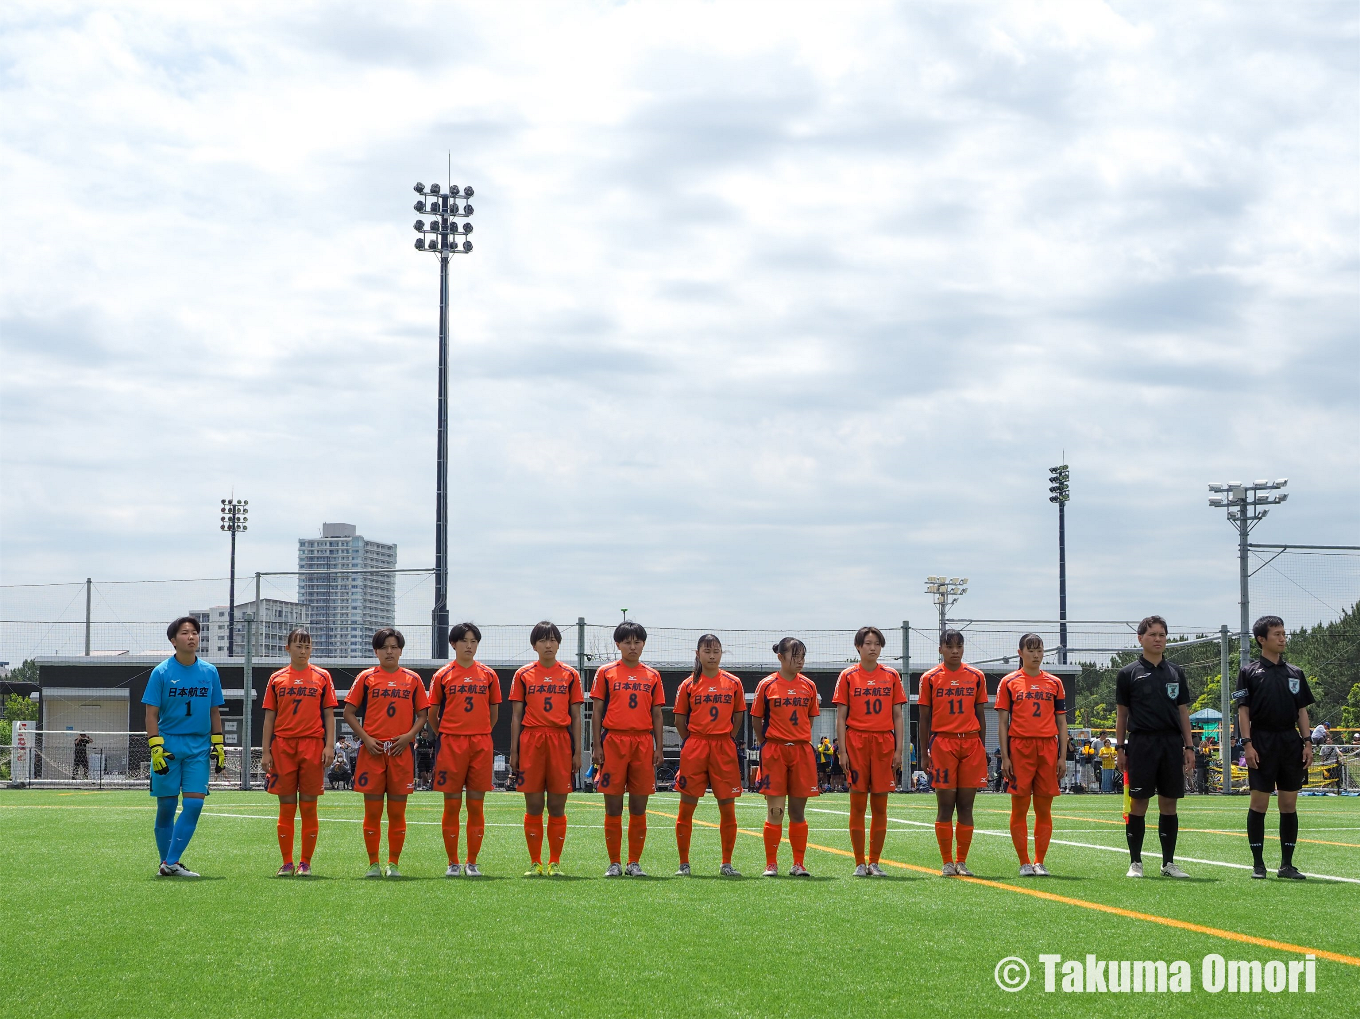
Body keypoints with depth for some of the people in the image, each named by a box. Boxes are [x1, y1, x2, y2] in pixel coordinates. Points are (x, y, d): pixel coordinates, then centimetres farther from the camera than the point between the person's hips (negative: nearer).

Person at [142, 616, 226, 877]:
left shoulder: (209, 672, 7)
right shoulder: (161, 672, -2)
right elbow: (151, 713, -3)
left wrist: (219, 745, 8)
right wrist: (155, 748, -11)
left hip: (199, 748, 2)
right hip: (168, 747, -2)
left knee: (194, 804, -10)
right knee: (166, 806, 3)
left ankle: (171, 863, -8)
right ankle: (166, 862, 14)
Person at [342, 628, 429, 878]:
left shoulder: (412, 679, 9)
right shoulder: (366, 678, 5)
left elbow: (422, 714, 12)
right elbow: (349, 713, 5)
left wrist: (409, 735, -5)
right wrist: (366, 738, -7)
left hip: (401, 751, 1)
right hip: (372, 751, -1)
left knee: (397, 812, 3)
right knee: (372, 812, 1)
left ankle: (393, 864, 11)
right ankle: (373, 864, 9)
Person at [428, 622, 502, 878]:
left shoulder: (488, 674, 8)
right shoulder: (443, 676, 4)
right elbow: (433, 713, 10)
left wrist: (480, 734, 12)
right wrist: (445, 737, 10)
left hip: (481, 745, 1)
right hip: (451, 745, -1)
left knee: (476, 805, 2)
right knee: (452, 805, 1)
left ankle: (472, 863, 9)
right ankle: (453, 863, 9)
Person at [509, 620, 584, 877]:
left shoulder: (570, 675, 8)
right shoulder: (523, 675, 7)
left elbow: (576, 717, 8)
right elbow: (516, 716, 7)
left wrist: (577, 752, 2)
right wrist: (513, 752, 2)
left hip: (561, 742, 0)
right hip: (531, 742, 0)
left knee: (557, 806, 1)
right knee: (533, 806, 1)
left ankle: (555, 862, 9)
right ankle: (535, 863, 9)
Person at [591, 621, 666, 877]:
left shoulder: (652, 676, 11)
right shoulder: (605, 673, 5)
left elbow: (657, 715, 12)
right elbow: (596, 711, 3)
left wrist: (658, 748, 4)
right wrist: (596, 746, -4)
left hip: (643, 743, 2)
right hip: (613, 742, -2)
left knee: (639, 809, 3)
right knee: (613, 808, 0)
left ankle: (634, 863, 11)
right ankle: (614, 863, 7)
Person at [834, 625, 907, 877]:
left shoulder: (891, 676, 9)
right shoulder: (848, 676, 4)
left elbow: (897, 716, 9)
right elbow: (841, 717, 3)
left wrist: (899, 750, 2)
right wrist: (842, 751, -5)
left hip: (884, 743, 2)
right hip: (856, 743, -2)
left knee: (880, 806, 3)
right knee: (858, 805, 0)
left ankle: (875, 862, 10)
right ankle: (860, 863, 6)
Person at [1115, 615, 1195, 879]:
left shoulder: (1175, 672, 12)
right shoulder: (1129, 673, 3)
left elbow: (1183, 711, 14)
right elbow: (1121, 714, 4)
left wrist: (1189, 746, 8)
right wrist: (1120, 749, -1)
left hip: (1172, 742, 3)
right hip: (1141, 742, -3)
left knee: (1169, 803, 5)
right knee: (1138, 803, -3)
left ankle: (1168, 863, 12)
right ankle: (1135, 863, 5)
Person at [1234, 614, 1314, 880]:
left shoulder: (1295, 673, 12)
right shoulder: (1249, 672, 1)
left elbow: (1302, 711, 14)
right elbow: (1243, 710, -2)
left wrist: (1307, 743, 5)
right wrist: (1248, 744, -11)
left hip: (1291, 741, 4)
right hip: (1262, 742, -4)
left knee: (1289, 803, 5)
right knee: (1259, 803, -3)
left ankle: (1287, 864, 11)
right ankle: (1258, 863, 4)